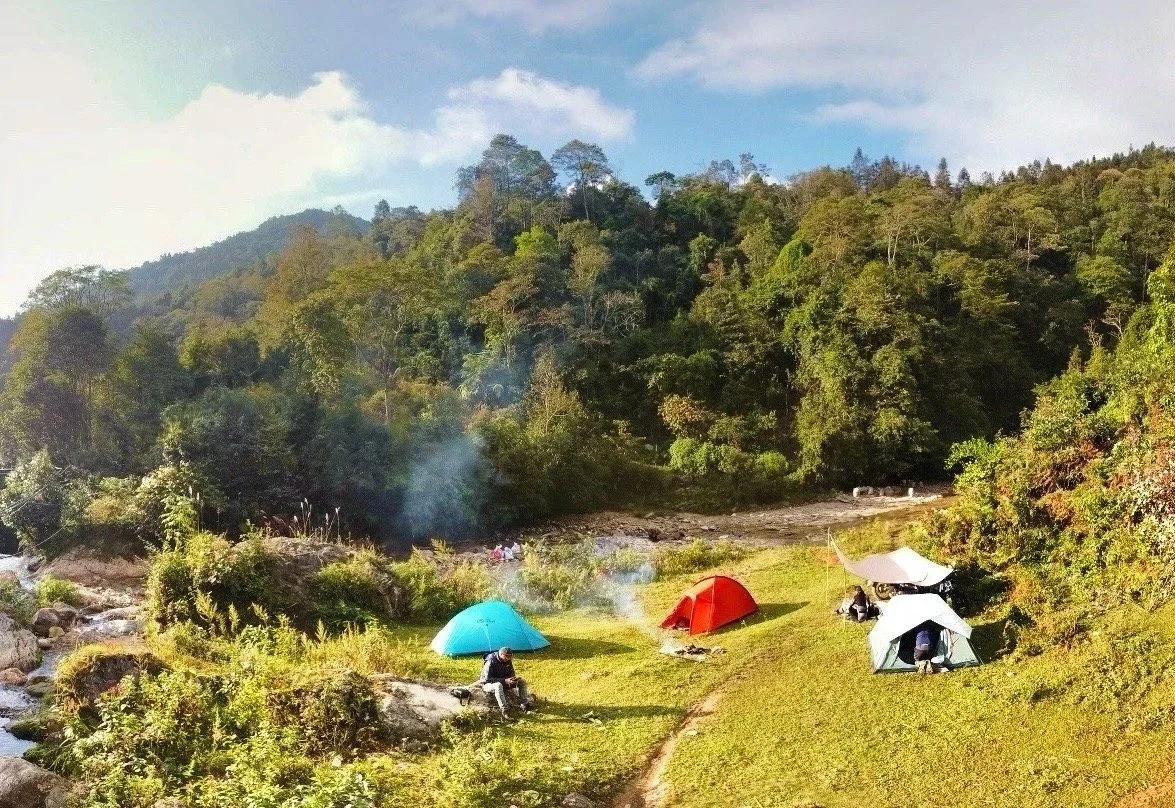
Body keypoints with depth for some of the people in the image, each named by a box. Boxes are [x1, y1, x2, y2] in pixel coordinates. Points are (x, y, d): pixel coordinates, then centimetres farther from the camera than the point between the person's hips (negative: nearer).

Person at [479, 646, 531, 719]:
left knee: (522, 681, -7)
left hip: (503, 682, 7)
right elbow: (487, 679, -29)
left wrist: (515, 677, -17)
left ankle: (525, 705, -9)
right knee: (498, 685, -42)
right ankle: (504, 711, -43)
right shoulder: (490, 662, -27)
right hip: (489, 684, -7)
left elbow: (511, 672, 9)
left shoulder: (508, 661, -6)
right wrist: (504, 681, -34)